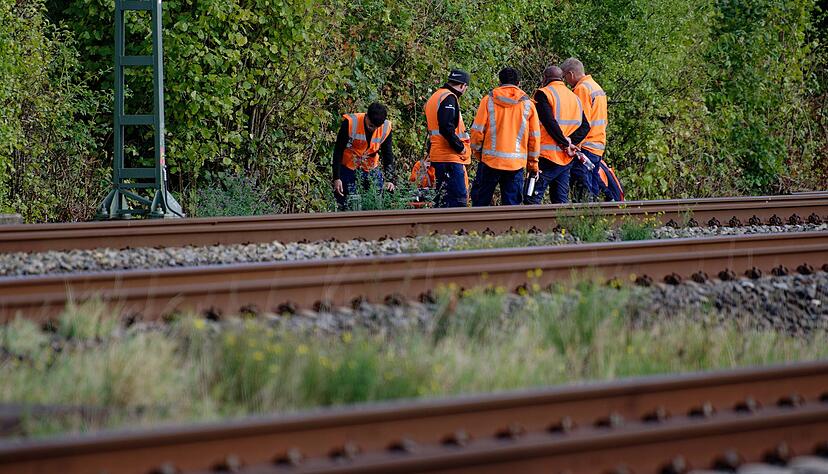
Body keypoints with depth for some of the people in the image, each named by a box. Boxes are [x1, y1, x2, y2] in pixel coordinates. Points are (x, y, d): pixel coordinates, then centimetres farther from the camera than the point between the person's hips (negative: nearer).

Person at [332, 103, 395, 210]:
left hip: (372, 169, 3)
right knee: (346, 207, -6)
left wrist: (390, 180, -14)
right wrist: (336, 178, -16)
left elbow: (388, 156, -3)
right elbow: (338, 151, -13)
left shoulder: (386, 128, -12)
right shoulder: (350, 123, -21)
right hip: (348, 169, -3)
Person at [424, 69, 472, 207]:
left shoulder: (435, 97, 20)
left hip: (437, 157, 10)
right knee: (459, 198, -14)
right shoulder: (449, 98, -13)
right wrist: (460, 148, -15)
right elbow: (446, 128, -24)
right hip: (450, 159, -10)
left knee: (443, 198, 13)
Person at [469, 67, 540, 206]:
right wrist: (533, 162, 17)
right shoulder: (527, 104, 4)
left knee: (481, 199, 9)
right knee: (512, 202, 4)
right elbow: (535, 136, 8)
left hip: (491, 159, -1)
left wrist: (476, 151, 15)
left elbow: (478, 130, -1)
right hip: (517, 162, 1)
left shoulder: (489, 99, -1)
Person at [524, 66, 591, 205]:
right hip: (566, 159, 7)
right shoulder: (574, 97, 17)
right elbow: (585, 126, 10)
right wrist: (571, 142, -2)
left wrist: (565, 144, -10)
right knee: (561, 200, 11)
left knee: (532, 199, -8)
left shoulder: (543, 94, -5)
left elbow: (550, 123, -17)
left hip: (548, 156, -7)